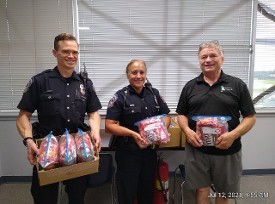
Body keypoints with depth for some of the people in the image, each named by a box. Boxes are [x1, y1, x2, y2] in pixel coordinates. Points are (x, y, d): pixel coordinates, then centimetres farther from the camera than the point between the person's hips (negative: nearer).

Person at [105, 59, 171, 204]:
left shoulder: (154, 93, 6)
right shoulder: (120, 96, -8)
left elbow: (166, 116, 13)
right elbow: (109, 126, -13)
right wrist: (133, 133, -23)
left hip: (150, 151, 4)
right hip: (127, 153, -4)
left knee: (147, 192, 20)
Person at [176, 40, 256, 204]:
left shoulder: (237, 85, -1)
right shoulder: (190, 86, 5)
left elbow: (250, 117, -1)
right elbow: (181, 114, 9)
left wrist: (233, 135, -18)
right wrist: (187, 131, -12)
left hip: (227, 151, 0)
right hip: (197, 149, 1)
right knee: (202, 190, 11)